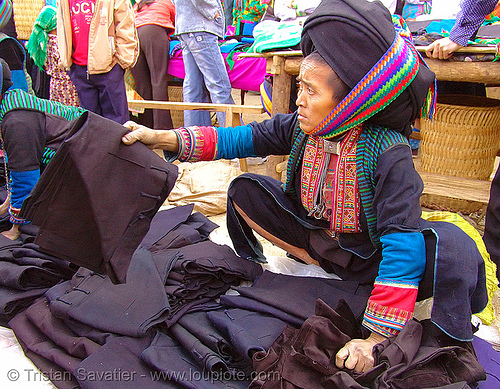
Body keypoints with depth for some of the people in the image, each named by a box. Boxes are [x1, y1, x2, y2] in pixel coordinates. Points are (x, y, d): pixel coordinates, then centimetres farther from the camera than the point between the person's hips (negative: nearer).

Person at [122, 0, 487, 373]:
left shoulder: (389, 154, -29)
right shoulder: (300, 128, -12)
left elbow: (402, 246, -34)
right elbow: (238, 139, -7)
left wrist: (375, 340, -37)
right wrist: (163, 138, -19)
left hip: (370, 256, -5)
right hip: (314, 235, 6)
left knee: (452, 248, -35)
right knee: (245, 190, -6)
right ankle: (320, 264, -3)